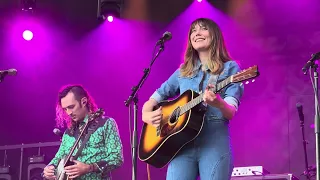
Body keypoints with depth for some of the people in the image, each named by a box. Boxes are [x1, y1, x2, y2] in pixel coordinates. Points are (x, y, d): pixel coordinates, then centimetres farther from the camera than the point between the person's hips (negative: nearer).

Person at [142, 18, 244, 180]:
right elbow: (157, 96, 21)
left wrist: (218, 103, -28)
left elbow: (231, 113, -5)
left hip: (215, 143, -3)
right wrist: (146, 114, -1)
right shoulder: (183, 71, 19)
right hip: (182, 144, 3)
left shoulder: (230, 68, 6)